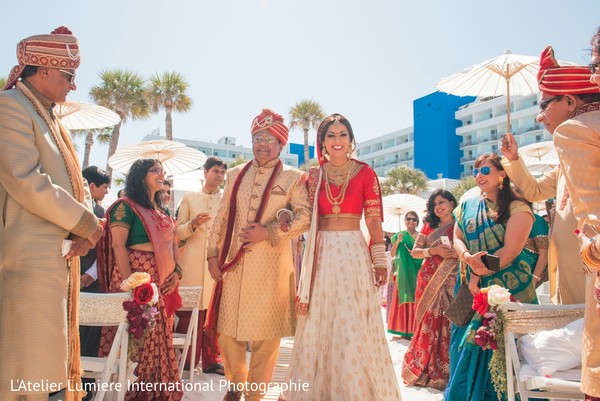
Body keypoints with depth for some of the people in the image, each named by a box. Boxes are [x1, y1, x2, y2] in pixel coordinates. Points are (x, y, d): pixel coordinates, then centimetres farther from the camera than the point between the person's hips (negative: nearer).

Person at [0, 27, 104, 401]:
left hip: (59, 254, 9)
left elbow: (73, 180, 18)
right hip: (30, 255, -9)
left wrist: (85, 224, -1)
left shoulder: (50, 118, 20)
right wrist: (84, 221, -12)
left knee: (48, 353, 14)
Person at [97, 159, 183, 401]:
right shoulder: (126, 206, -5)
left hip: (163, 281, 7)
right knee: (138, 337, -4)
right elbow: (118, 246, -13)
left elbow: (172, 242, 17)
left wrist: (177, 271, 1)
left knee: (159, 336, 11)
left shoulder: (162, 209, 17)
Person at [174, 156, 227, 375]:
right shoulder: (189, 198, 12)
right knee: (189, 313, -1)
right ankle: (186, 361, 12)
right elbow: (178, 232, 9)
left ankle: (210, 361, 13)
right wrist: (193, 224, -10)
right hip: (193, 264, -1)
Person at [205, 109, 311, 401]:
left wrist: (269, 232, -15)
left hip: (271, 266, -3)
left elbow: (305, 216, -6)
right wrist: (213, 253, 6)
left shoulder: (293, 178, 3)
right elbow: (221, 217, 14)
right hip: (233, 264, 3)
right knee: (227, 329, 7)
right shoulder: (235, 175, 14)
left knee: (265, 333, 3)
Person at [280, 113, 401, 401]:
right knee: (318, 323, 8)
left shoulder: (364, 172, 1)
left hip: (353, 253, -2)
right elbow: (306, 217, 9)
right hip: (321, 254, 2)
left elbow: (374, 220, -1)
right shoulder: (314, 176, 8)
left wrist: (380, 259, -3)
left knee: (354, 325, 2)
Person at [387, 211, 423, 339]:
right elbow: (392, 254, 3)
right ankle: (405, 329, 3)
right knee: (405, 300, 0)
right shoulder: (399, 235, 9)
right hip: (404, 272, 0)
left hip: (418, 271, 1)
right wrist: (397, 242, -13)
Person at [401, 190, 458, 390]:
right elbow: (415, 251, 8)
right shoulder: (429, 226, 12)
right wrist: (433, 250, -8)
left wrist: (458, 253, -15)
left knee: (448, 325, -6)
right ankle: (423, 369, 13)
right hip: (429, 280, 2)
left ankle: (444, 372, 4)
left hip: (452, 282, -1)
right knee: (428, 324, 1)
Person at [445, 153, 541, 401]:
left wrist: (479, 274, -15)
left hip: (508, 288, -4)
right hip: (473, 288, 5)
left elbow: (512, 249, -13)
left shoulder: (517, 208, -4)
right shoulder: (467, 207, 13)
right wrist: (468, 258, -16)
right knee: (465, 342, 5)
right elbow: (457, 239, 6)